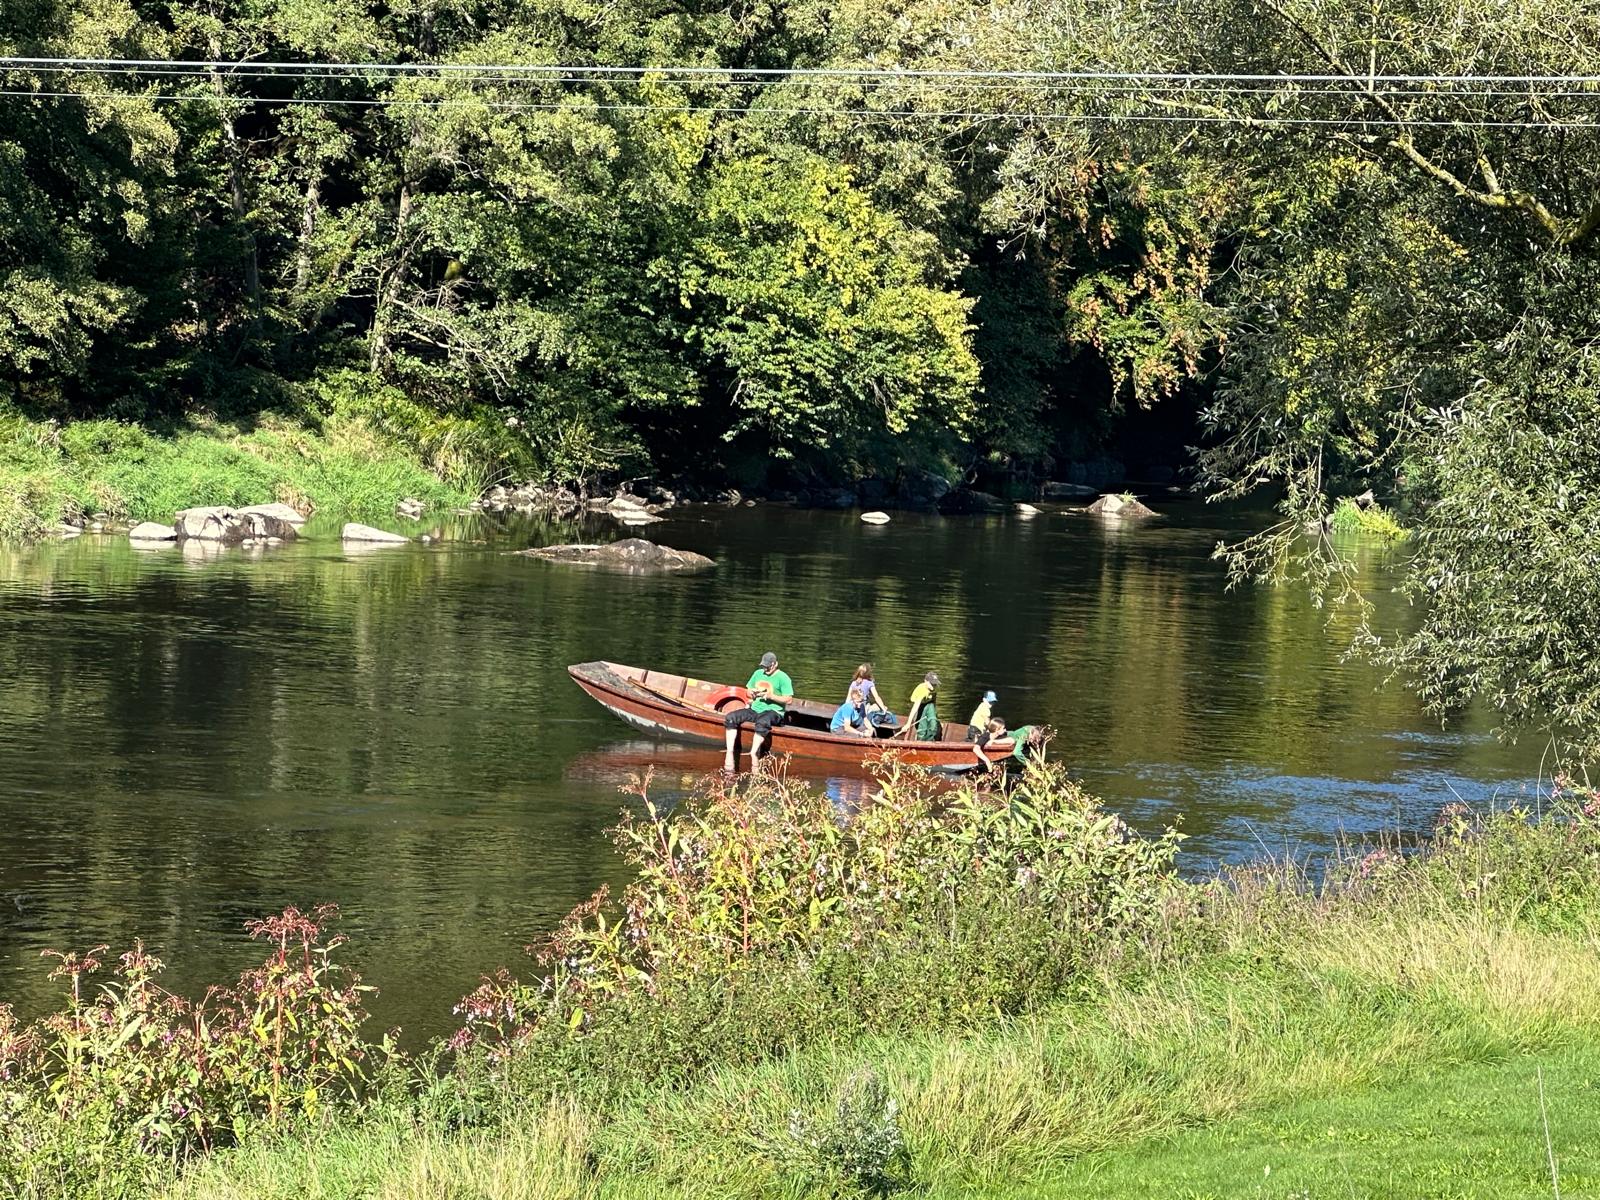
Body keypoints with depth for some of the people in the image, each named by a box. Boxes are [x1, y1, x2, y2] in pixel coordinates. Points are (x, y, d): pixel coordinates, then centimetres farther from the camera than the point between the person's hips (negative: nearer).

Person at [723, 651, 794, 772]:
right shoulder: (758, 673, 15)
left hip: (773, 712, -6)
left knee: (762, 722, -42)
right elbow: (748, 692, 23)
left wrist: (771, 696, -18)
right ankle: (729, 754, -24)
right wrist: (752, 693, -2)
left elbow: (789, 699, -9)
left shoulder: (782, 678, -3)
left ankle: (754, 754, -43)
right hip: (755, 709, 6)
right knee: (730, 718, -15)